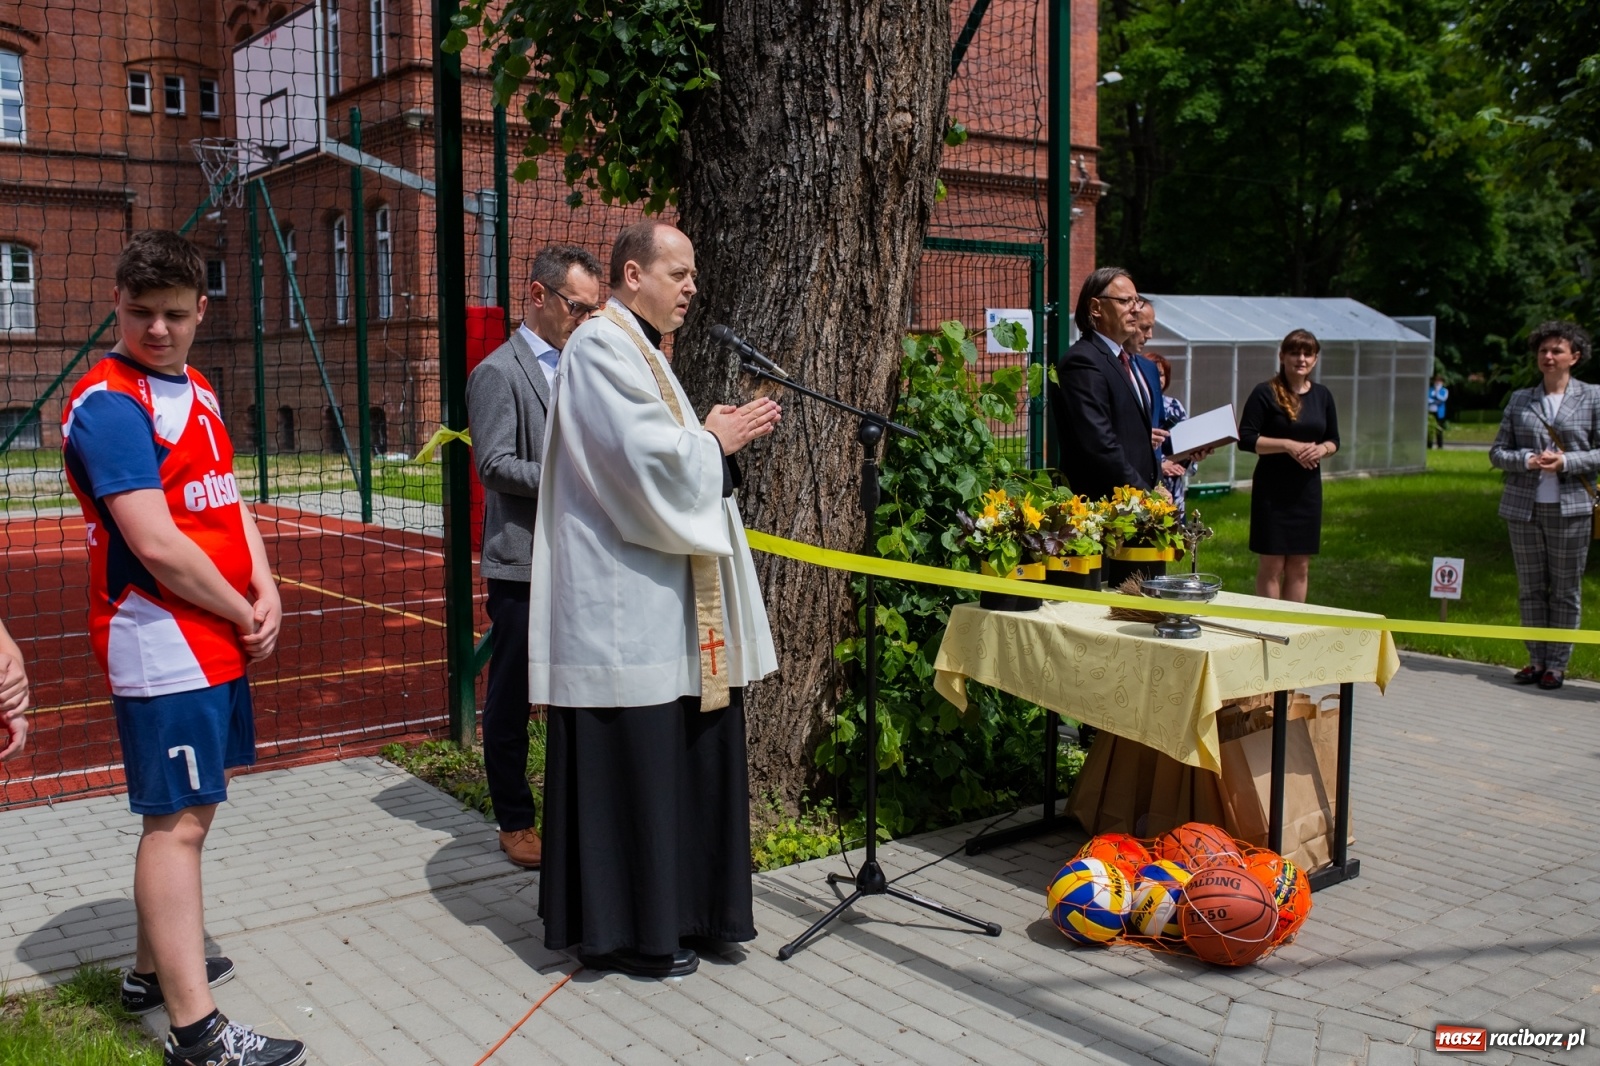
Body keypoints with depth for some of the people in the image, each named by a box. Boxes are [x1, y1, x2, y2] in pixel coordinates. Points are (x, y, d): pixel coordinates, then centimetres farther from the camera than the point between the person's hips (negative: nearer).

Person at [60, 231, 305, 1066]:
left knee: (190, 805, 17)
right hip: (162, 644, -9)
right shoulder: (109, 404, -14)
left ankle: (155, 968, 33)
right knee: (178, 821, -5)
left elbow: (227, 499, 14)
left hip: (218, 639, 9)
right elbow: (156, 544, -21)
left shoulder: (194, 391, 14)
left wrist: (266, 593, -2)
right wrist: (242, 615, -9)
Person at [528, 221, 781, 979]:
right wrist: (716, 441, -7)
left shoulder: (639, 348, 19)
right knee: (630, 762, -2)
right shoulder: (601, 348, -13)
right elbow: (647, 459, -22)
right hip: (623, 604, -10)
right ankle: (624, 931, 11)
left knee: (672, 756, 13)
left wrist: (710, 436, 5)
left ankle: (672, 910, 25)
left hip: (659, 601, 10)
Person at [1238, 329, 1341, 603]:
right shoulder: (1265, 393, -7)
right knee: (1271, 564, -1)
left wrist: (1322, 449, -7)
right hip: (1272, 489, -5)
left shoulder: (1322, 395, 9)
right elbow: (1246, 439, -12)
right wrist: (1288, 445, -20)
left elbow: (1334, 439, 15)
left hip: (1308, 488, 5)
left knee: (1300, 566, 9)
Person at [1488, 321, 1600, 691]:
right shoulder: (1519, 399, 9)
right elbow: (1497, 452, 7)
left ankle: (1557, 664, 12)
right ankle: (1537, 659, 18)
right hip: (1524, 507, 3)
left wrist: (1566, 461, -15)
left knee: (1565, 590, 3)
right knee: (1530, 588, 8)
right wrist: (1527, 460, -11)